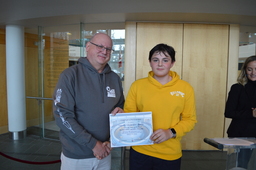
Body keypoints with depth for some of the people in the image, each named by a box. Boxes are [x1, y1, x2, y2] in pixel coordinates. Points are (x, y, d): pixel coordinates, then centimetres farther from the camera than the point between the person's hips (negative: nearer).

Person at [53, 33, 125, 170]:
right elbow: (62, 115, -17)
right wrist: (93, 144, -17)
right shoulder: (70, 75, -11)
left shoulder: (115, 78, 3)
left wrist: (111, 140, -2)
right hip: (75, 156, -4)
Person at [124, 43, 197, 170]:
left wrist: (171, 132, -14)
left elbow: (190, 119, 0)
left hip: (170, 154, 0)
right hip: (140, 151, 0)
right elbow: (128, 113, 4)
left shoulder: (185, 88, -2)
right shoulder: (137, 85, -2)